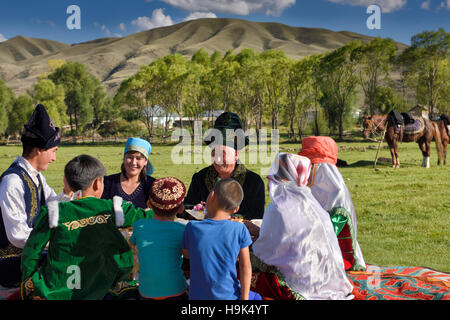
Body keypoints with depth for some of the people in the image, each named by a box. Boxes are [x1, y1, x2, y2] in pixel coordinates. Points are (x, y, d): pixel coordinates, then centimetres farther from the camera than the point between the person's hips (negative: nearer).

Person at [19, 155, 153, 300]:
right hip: (93, 294, -1)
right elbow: (145, 217, 3)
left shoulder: (52, 213, -7)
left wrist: (28, 286, 11)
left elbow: (31, 251, -2)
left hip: (52, 293, 1)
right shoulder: (114, 210, -8)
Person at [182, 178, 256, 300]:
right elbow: (245, 267, -8)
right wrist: (244, 298, 1)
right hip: (229, 296, -1)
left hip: (198, 296, 1)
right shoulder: (239, 230, -12)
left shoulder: (192, 228, -13)